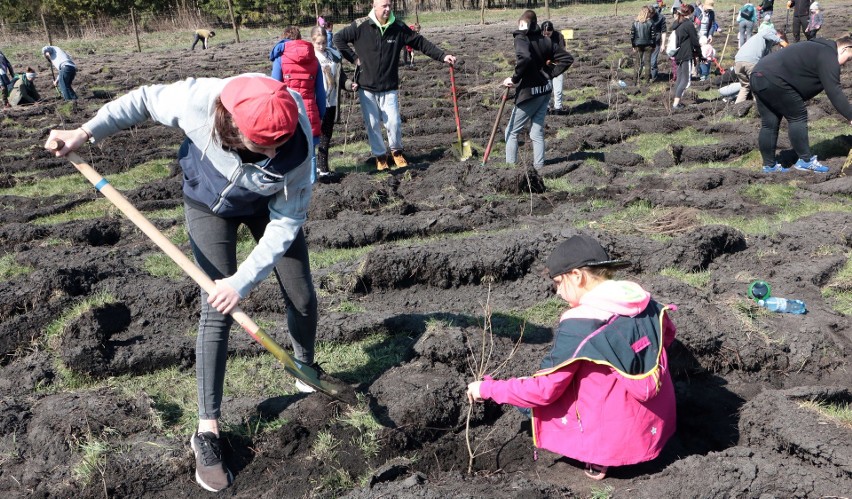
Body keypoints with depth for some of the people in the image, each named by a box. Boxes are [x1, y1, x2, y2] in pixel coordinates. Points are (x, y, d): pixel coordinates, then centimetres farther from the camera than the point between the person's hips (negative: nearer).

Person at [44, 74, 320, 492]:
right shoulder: (198, 102, -39)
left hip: (268, 205, 2)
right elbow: (144, 99, -17)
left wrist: (244, 280, -34)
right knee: (217, 310, -9)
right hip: (209, 202, -1)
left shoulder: (298, 142, -38)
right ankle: (207, 431, -1)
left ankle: (305, 372, 37)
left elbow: (287, 220, -28)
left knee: (302, 298, 6)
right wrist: (85, 132, -14)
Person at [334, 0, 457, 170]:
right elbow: (338, 38, 1)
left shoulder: (398, 27, -3)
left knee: (394, 121, -1)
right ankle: (380, 156, 22)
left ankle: (396, 151, 24)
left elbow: (421, 42, 0)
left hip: (389, 87, 1)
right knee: (372, 124, 4)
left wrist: (442, 56, -7)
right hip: (366, 87, -1)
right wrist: (353, 58, -6)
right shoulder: (361, 26, -9)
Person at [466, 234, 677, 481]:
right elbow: (667, 336, 18)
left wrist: (486, 389, -6)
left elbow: (543, 390, -17)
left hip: (612, 437, -7)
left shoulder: (578, 326, -22)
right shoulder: (646, 302, -4)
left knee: (528, 396, 8)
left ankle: (597, 459, 5)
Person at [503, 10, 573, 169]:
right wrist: (550, 73, 8)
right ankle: (539, 167, 11)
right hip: (545, 90, 6)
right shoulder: (545, 40, 8)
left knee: (511, 131, 6)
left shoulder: (521, 38, -11)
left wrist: (514, 79, -21)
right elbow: (567, 58, 8)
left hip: (529, 92, -6)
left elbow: (525, 58, -32)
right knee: (537, 132, 12)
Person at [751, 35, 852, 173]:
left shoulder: (819, 49, 28)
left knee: (769, 124, 13)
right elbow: (834, 91, -11)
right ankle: (805, 161, 6)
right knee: (798, 117, 1)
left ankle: (769, 165, 18)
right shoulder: (828, 56, -5)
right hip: (773, 79, -10)